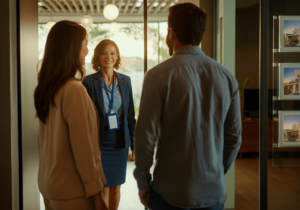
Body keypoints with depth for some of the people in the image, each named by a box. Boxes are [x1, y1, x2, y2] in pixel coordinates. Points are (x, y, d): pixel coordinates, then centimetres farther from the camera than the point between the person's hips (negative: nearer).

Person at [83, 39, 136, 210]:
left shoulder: (125, 81, 3)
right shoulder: (90, 82, -8)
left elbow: (130, 114, 7)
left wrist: (134, 144, 6)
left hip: (120, 142, 3)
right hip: (100, 143, -3)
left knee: (116, 186, 13)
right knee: (103, 188, 4)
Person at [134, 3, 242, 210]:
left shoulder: (159, 76, -12)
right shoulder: (226, 76, -1)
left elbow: (146, 136, -13)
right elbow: (234, 137, 4)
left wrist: (143, 183, 0)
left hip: (171, 193, -3)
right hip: (214, 193, 3)